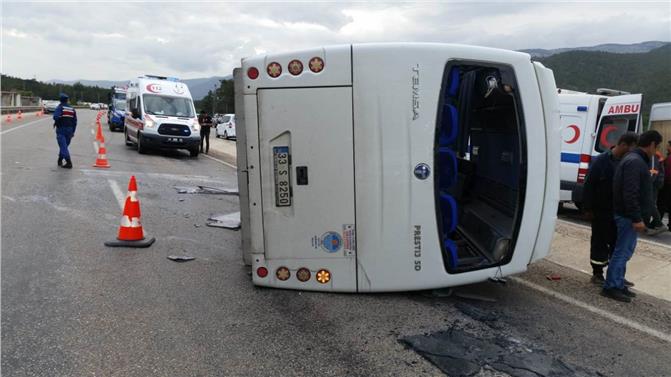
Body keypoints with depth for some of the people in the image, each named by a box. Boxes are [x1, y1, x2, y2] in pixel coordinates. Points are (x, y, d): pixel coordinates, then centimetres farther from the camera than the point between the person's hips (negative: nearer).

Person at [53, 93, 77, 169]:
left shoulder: (59, 107, -7)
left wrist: (55, 123, -1)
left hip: (61, 129, -6)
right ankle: (60, 161, 30)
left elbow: (56, 117, -23)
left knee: (63, 146, -8)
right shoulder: (72, 109, 10)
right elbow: (75, 121, 11)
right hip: (69, 130, 6)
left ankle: (69, 163, -18)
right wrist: (73, 131, 16)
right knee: (64, 145, 18)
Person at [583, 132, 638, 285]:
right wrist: (588, 208, -11)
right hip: (601, 212, -5)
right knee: (600, 243, 6)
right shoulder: (601, 161, -11)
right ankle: (597, 273, 17)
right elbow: (588, 186, -10)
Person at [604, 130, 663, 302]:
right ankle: (610, 287, 3)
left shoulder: (634, 159, 16)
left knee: (624, 252, 15)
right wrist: (636, 218, -23)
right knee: (622, 252, -4)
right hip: (629, 216, -11)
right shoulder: (635, 162, -18)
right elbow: (630, 193, -25)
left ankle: (618, 285, 23)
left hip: (627, 216, 11)